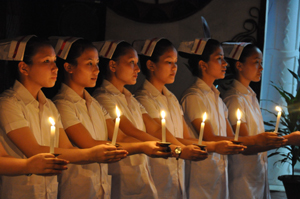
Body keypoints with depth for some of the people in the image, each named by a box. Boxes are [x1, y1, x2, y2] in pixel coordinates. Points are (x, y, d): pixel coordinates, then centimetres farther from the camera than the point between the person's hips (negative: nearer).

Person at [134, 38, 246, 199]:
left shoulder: (171, 99, 14)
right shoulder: (144, 99, -12)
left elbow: (187, 138, 6)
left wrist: (224, 145, -9)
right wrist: (213, 147, -20)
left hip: (177, 179, 7)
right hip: (157, 180, -7)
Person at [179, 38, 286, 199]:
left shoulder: (216, 98, 14)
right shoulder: (193, 97, -12)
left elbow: (230, 138, 8)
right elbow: (209, 139, -18)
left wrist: (268, 142, -5)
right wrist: (255, 140, -19)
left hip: (219, 176, 8)